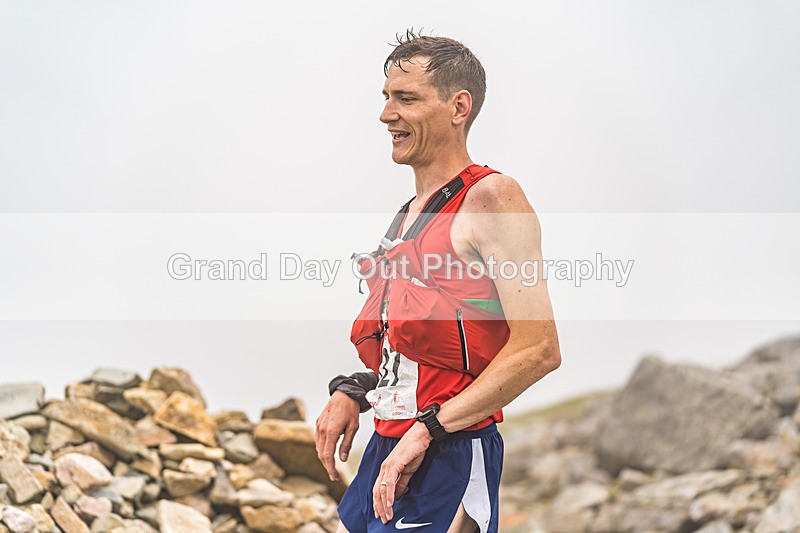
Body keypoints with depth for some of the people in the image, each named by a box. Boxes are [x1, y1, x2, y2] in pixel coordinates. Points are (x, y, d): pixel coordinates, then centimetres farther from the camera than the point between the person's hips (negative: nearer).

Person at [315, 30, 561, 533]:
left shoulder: (491, 196, -11)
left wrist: (428, 428, -20)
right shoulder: (411, 214, 16)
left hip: (450, 458, -8)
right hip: (388, 452, 8)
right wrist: (352, 393, 8)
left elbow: (539, 349, -19)